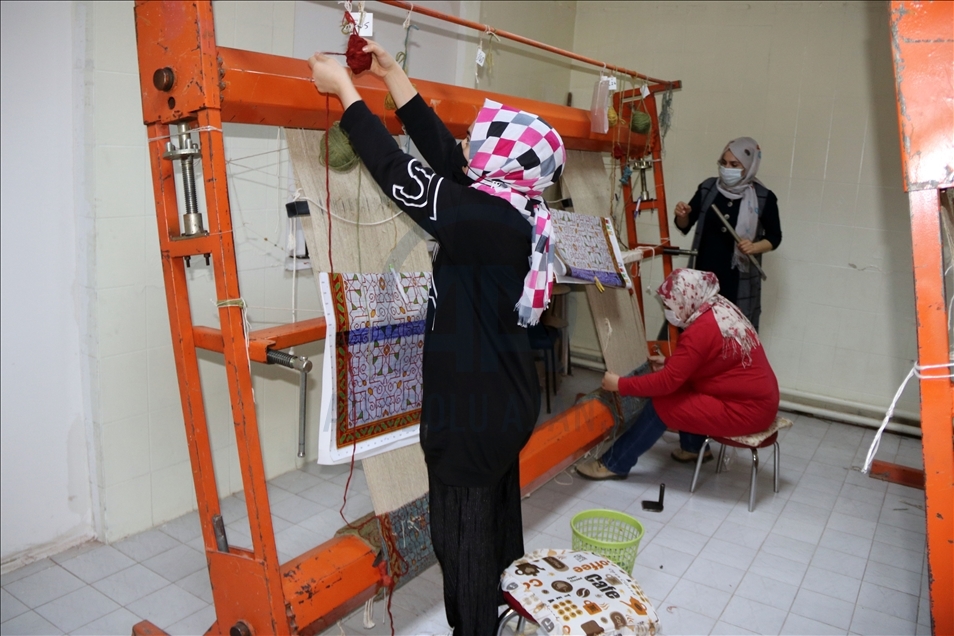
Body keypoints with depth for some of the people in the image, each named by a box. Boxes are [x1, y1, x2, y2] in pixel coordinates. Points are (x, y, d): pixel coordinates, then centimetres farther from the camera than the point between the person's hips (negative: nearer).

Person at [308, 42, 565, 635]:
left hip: (472, 408, -9)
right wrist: (392, 73, 9)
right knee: (497, 519, 24)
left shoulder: (484, 219, -24)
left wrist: (346, 88, -7)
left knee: (464, 535, 10)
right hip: (505, 398, 9)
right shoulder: (515, 209, 0)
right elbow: (439, 148, 5)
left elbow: (397, 171, -19)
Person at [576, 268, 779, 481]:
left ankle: (614, 464, 5)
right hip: (759, 399, 9)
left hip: (746, 411, -9)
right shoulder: (722, 309, 5)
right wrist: (669, 362, 19)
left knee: (660, 406, -7)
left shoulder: (702, 329, -22)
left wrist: (620, 384, -11)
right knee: (681, 387, 16)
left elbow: (667, 382, -20)